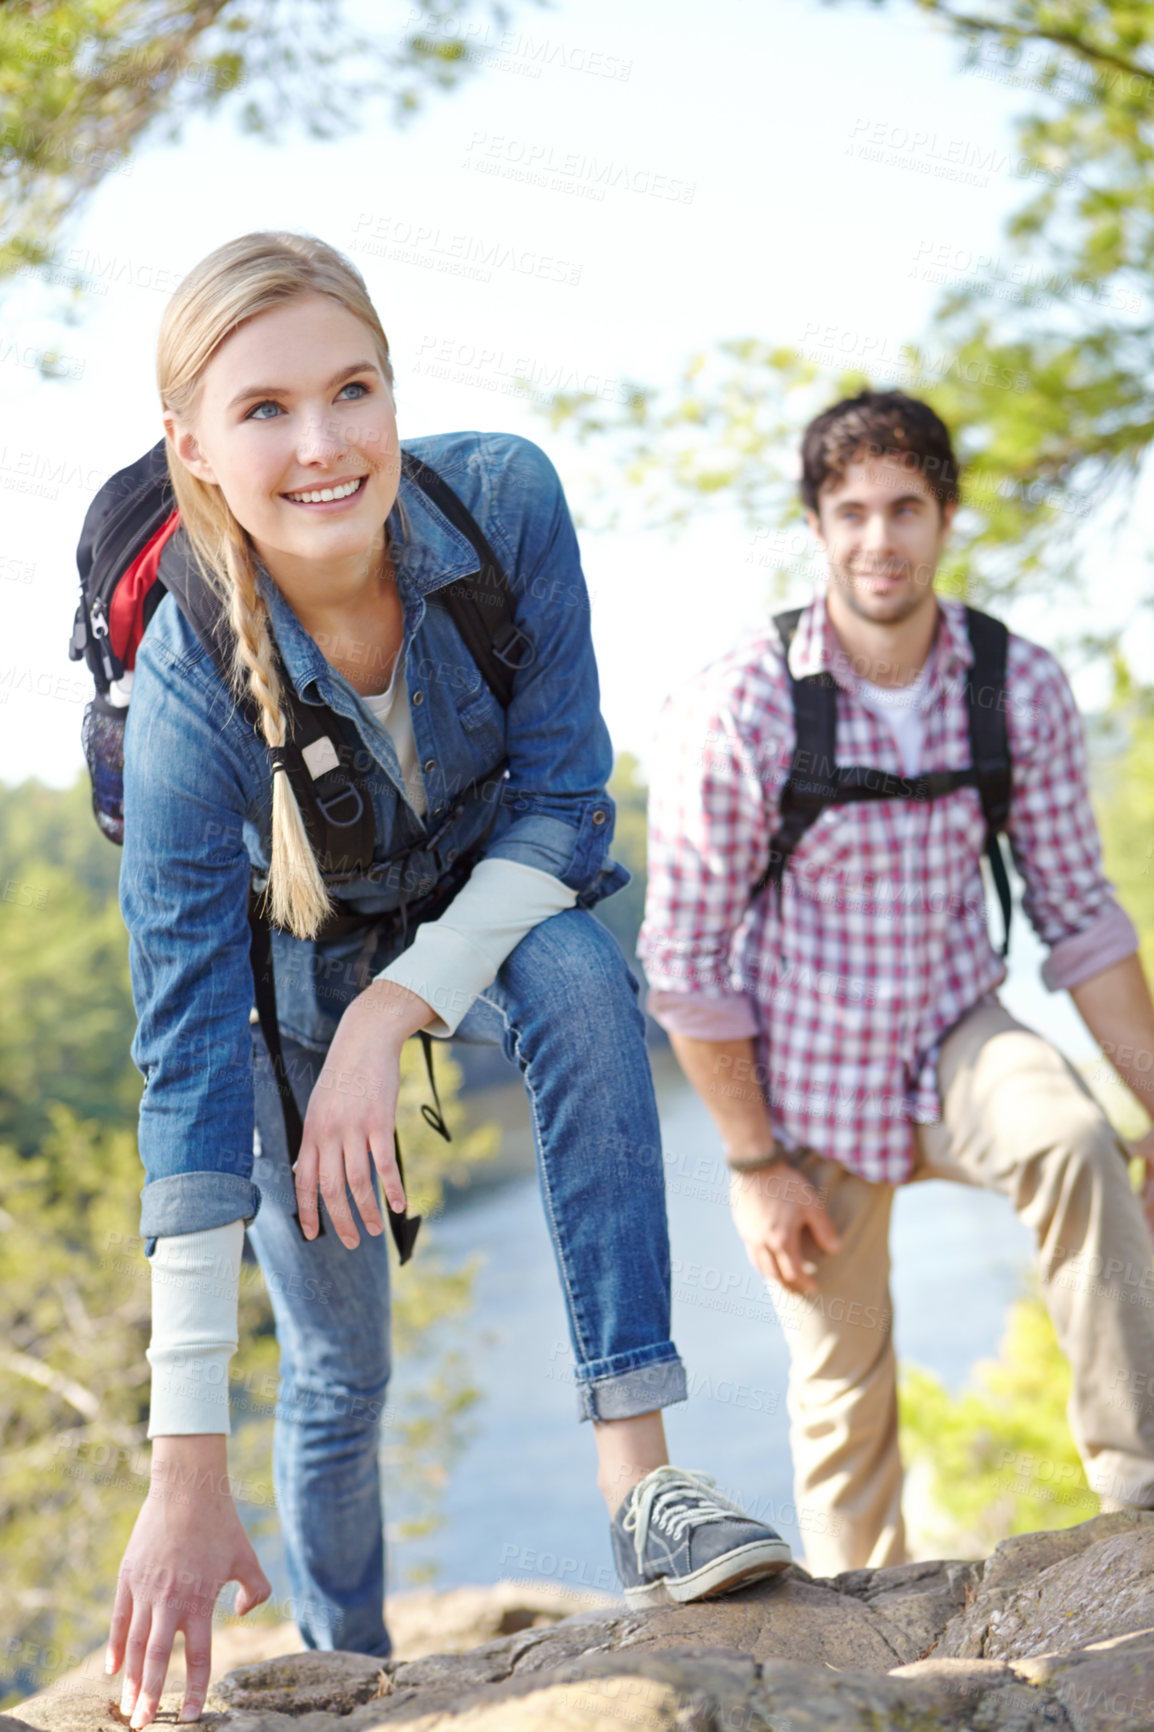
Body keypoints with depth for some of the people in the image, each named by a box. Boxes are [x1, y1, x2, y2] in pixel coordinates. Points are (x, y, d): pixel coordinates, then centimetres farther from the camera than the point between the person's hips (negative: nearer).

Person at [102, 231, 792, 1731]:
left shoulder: (506, 501, -28)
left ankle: (639, 1480, -32)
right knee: (337, 1369, 1)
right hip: (297, 961, -1)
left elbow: (564, 803, -18)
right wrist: (187, 1474, -36)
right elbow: (190, 1064, -34)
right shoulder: (189, 689, -32)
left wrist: (395, 1010, -33)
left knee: (581, 976, -32)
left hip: (495, 901, 1)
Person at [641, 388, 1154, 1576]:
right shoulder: (735, 710, -18)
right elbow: (685, 959, -12)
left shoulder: (1022, 688, -9)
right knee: (843, 1388, 9)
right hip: (804, 1085, -1)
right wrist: (754, 1164, -11)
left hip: (956, 1040, 2)